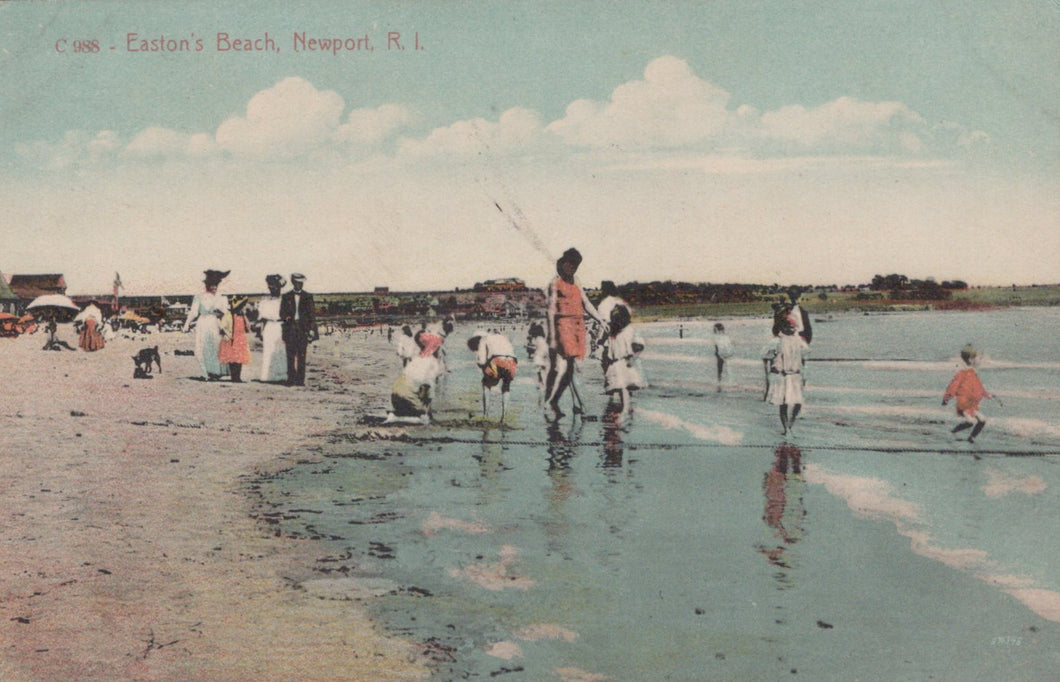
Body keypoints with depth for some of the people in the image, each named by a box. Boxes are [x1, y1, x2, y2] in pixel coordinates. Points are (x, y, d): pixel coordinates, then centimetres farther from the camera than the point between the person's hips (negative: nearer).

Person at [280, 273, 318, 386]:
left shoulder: (307, 297, 10)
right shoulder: (286, 297, 11)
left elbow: (311, 314, 8)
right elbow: (282, 313, 11)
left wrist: (311, 329, -1)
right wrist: (286, 317, -12)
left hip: (303, 329, 0)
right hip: (290, 328, 1)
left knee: (302, 355, -3)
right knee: (290, 355, -2)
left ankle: (300, 380, -1)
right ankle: (291, 379, 1)